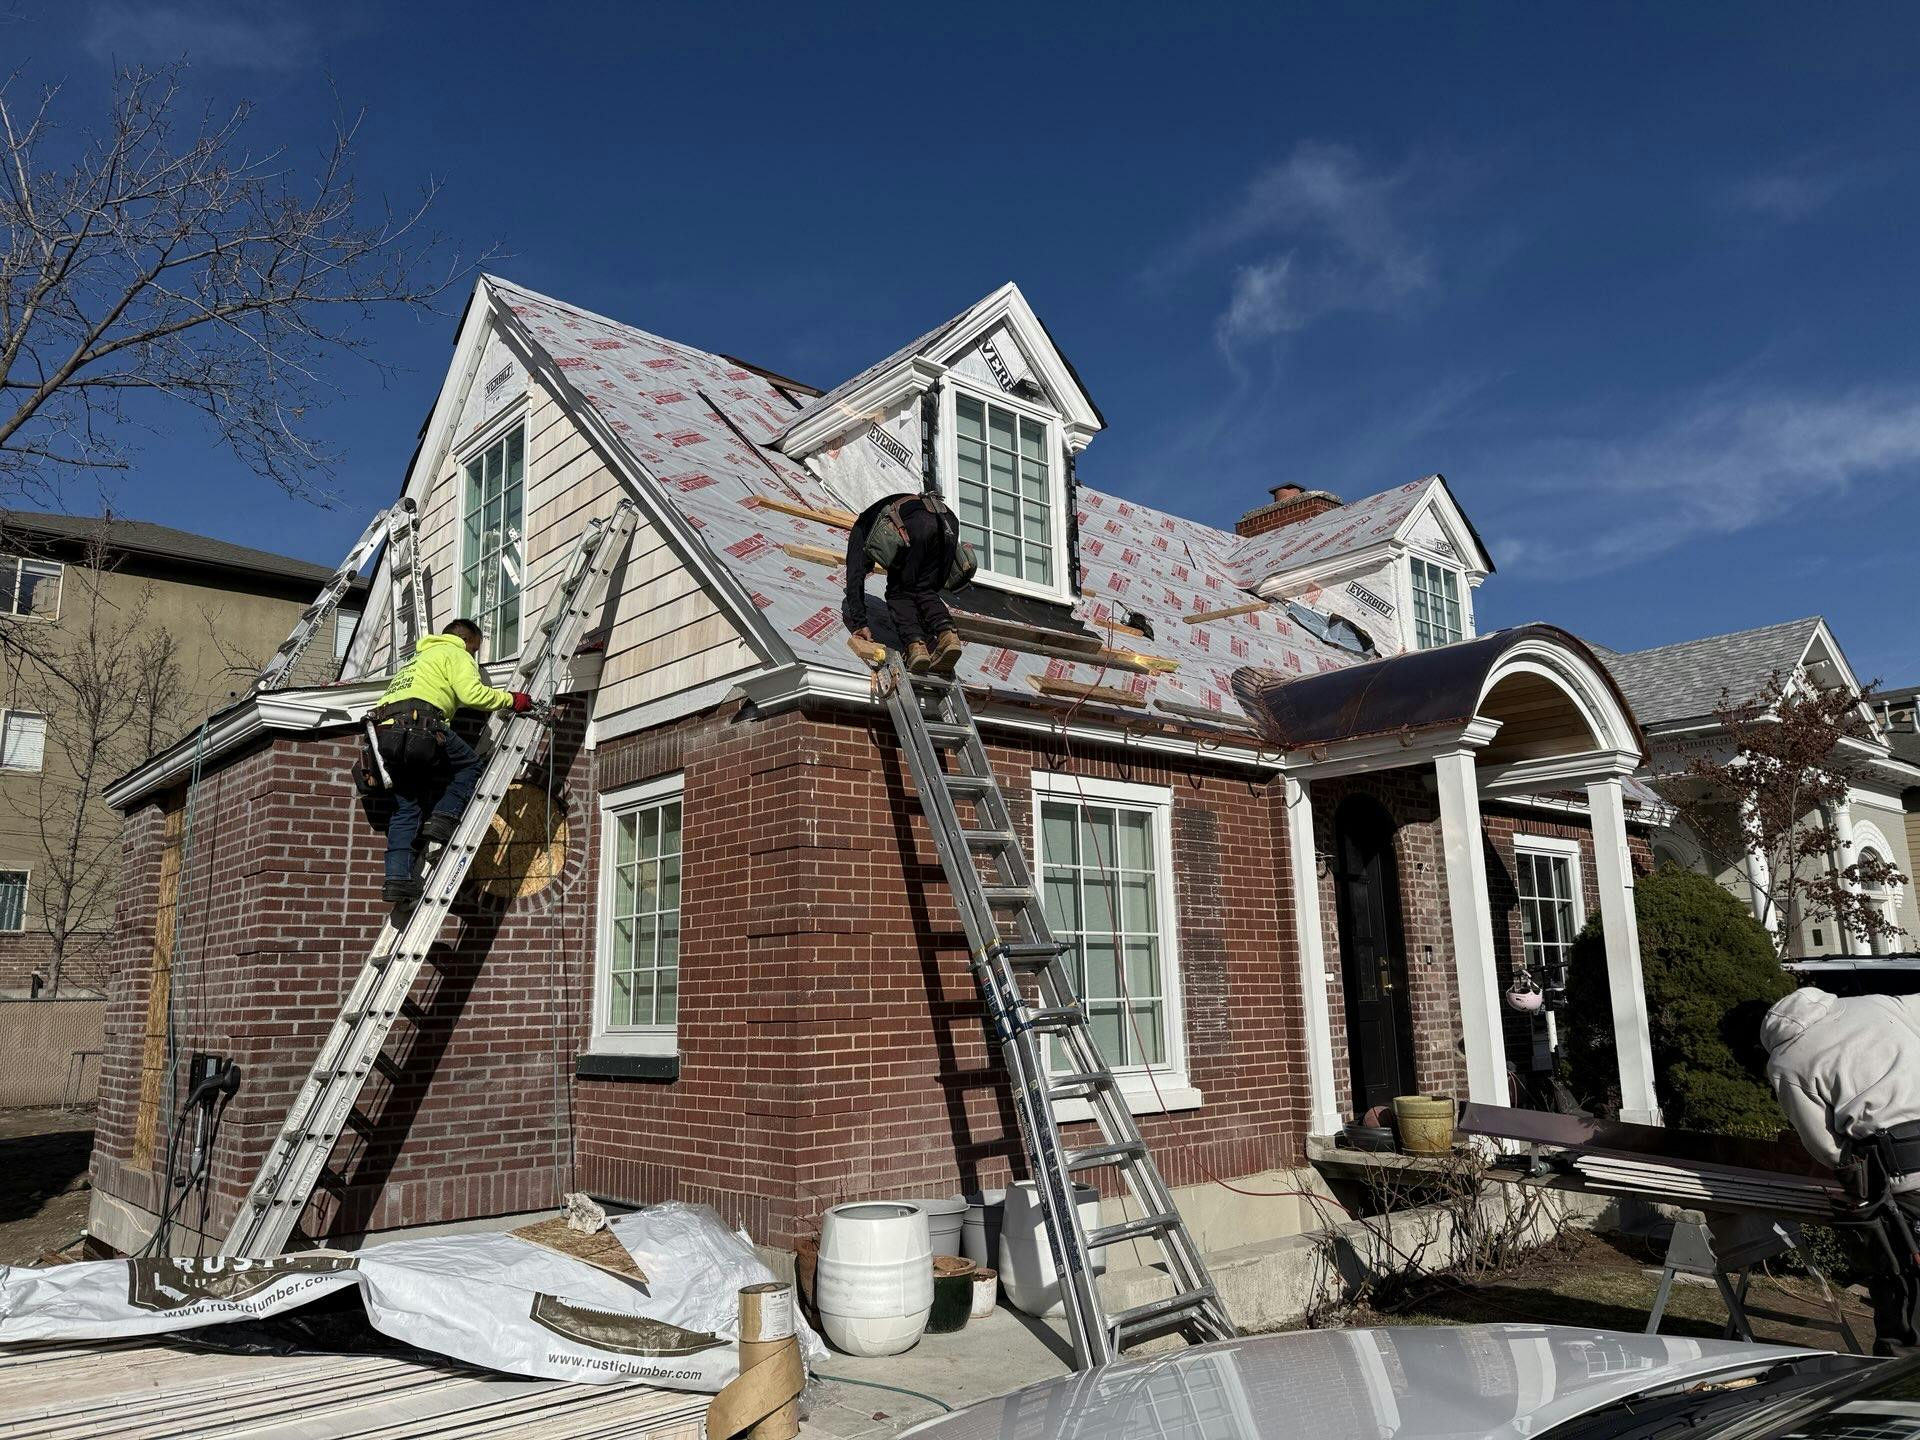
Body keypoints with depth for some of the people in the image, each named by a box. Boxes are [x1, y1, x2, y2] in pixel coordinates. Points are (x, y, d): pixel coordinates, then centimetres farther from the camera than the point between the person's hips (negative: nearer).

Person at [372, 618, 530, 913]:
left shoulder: (418, 658, 40)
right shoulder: (456, 654, 13)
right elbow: (472, 693, -4)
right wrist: (511, 699, 6)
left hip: (384, 730, 8)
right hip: (417, 721, -8)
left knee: (405, 807, 7)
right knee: (469, 765, 11)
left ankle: (398, 878, -2)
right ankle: (442, 820, -8)